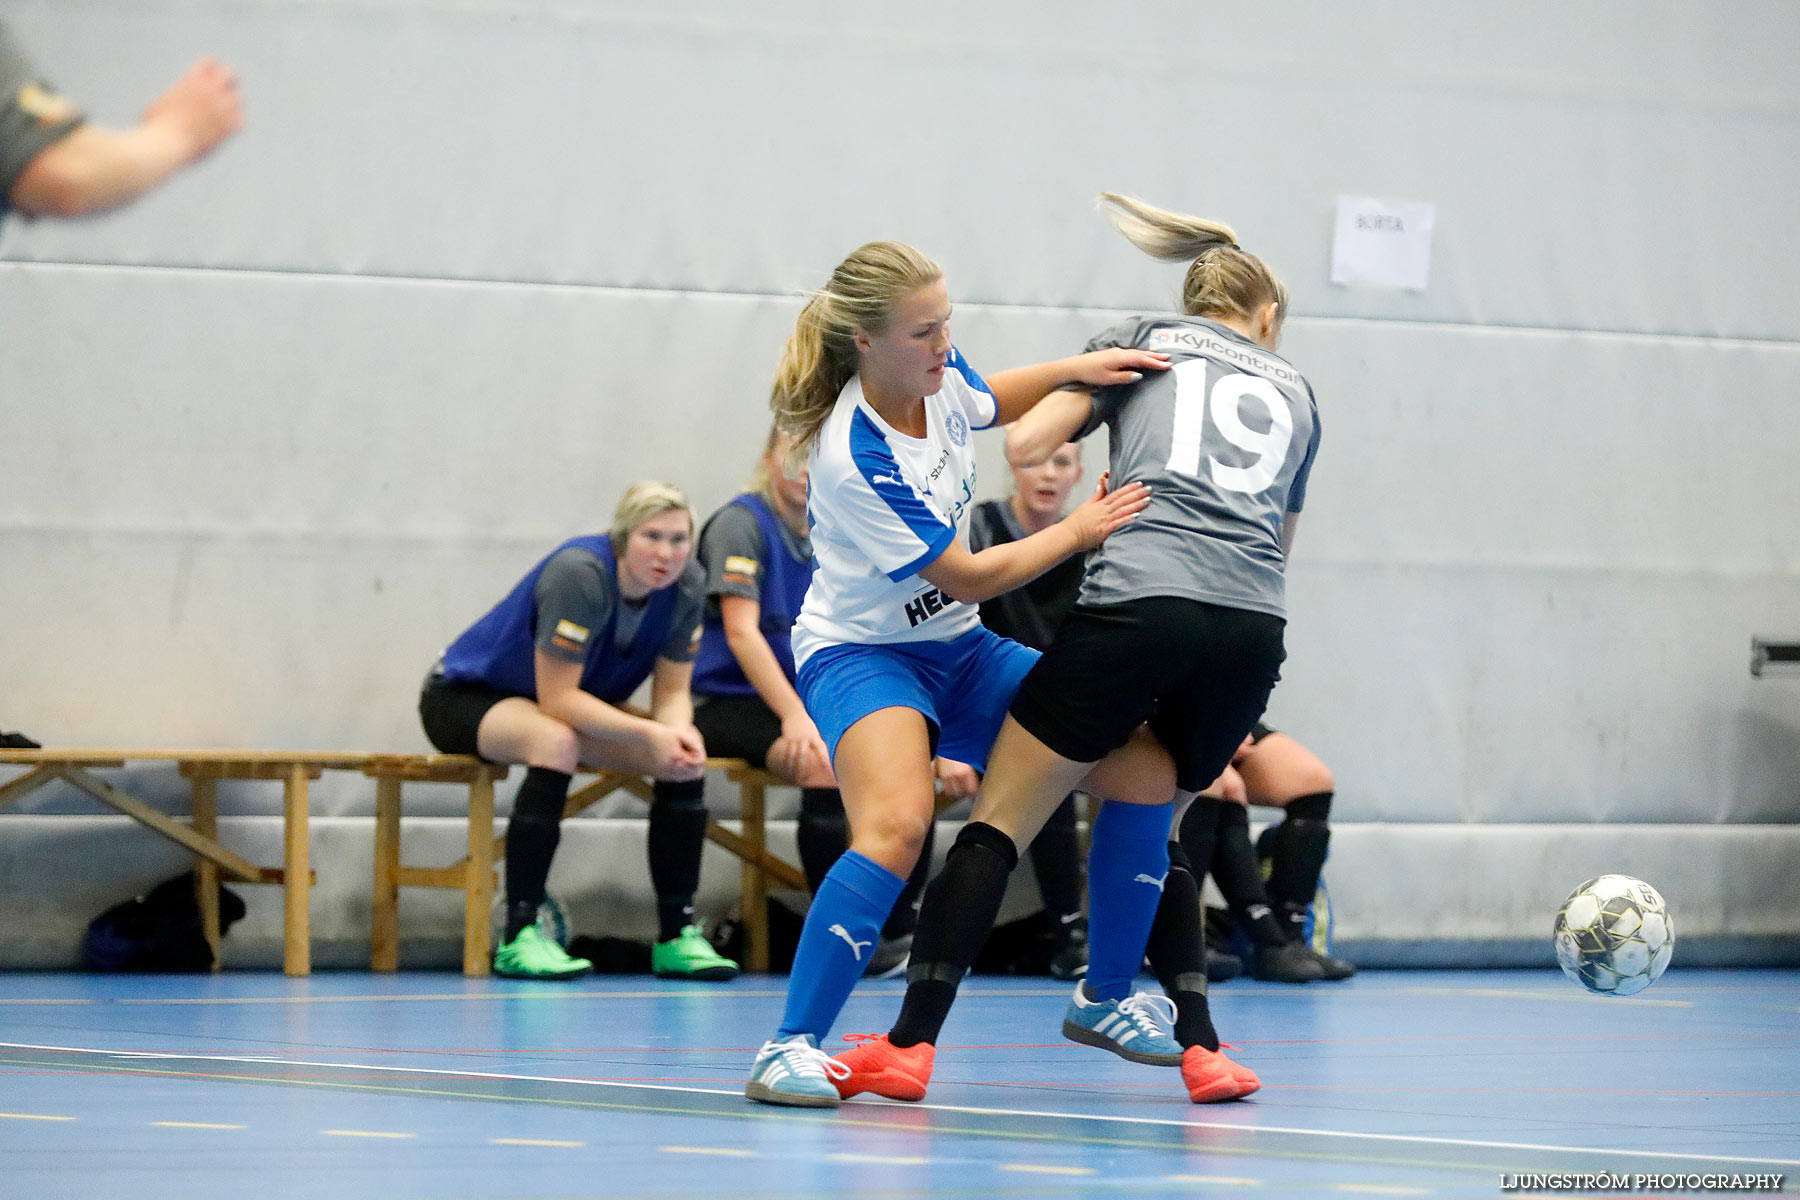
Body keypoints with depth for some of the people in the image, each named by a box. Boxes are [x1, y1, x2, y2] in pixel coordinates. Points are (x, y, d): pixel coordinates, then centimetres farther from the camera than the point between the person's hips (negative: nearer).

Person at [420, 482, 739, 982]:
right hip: (465, 697, -7)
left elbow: (671, 691, -6)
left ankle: (676, 937, -7)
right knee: (557, 742, -38)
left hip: (579, 707, 7)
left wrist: (679, 732, -30)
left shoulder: (685, 584, -12)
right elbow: (557, 699, -32)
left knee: (684, 759, -12)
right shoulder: (579, 573, -32)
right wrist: (650, 734, -37)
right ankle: (519, 938, -35)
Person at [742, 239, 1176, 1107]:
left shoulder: (940, 380, -6)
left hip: (955, 648, 8)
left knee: (1149, 772, 1)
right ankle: (789, 1050, -34)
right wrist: (1078, 531, -13)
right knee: (897, 824, -38)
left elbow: (993, 402, 21)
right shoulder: (855, 458, -28)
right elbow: (966, 577, -19)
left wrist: (1077, 369, 3)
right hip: (860, 652, -8)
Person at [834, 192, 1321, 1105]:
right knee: (1149, 826, 25)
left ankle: (911, 1045, -6)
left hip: (1139, 603, -4)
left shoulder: (1142, 339, 19)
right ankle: (1200, 1047, 14)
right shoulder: (1294, 391, 29)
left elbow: (1026, 443, 8)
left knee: (999, 821, 2)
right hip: (1253, 633, 4)